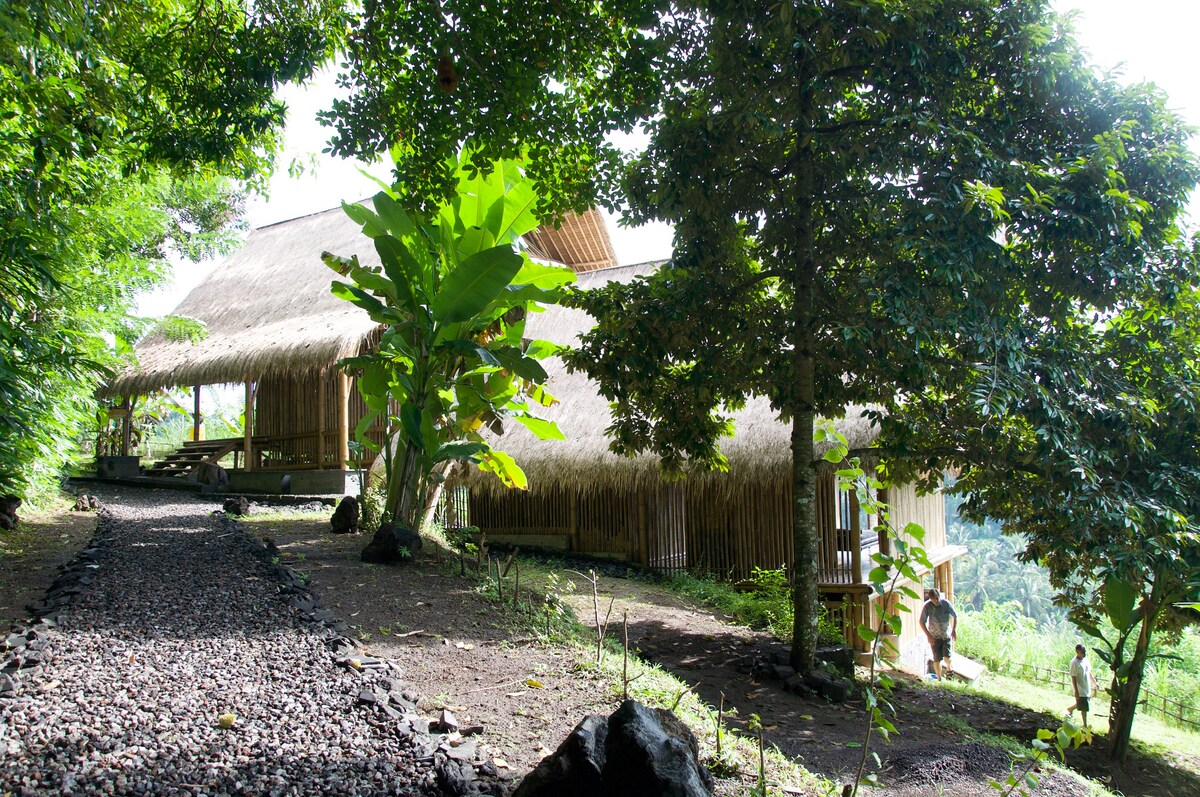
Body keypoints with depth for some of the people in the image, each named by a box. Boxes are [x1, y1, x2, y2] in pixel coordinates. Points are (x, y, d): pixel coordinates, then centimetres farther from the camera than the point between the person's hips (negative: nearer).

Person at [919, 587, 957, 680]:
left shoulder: (946, 603, -12)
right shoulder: (927, 606, -14)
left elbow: (955, 616, 3)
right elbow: (921, 622, -7)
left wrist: (954, 630, -5)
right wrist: (929, 636, -12)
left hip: (946, 635, 0)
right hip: (934, 636, 0)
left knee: (947, 656, -13)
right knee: (937, 659, 0)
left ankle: (948, 667, 20)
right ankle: (939, 679, 15)